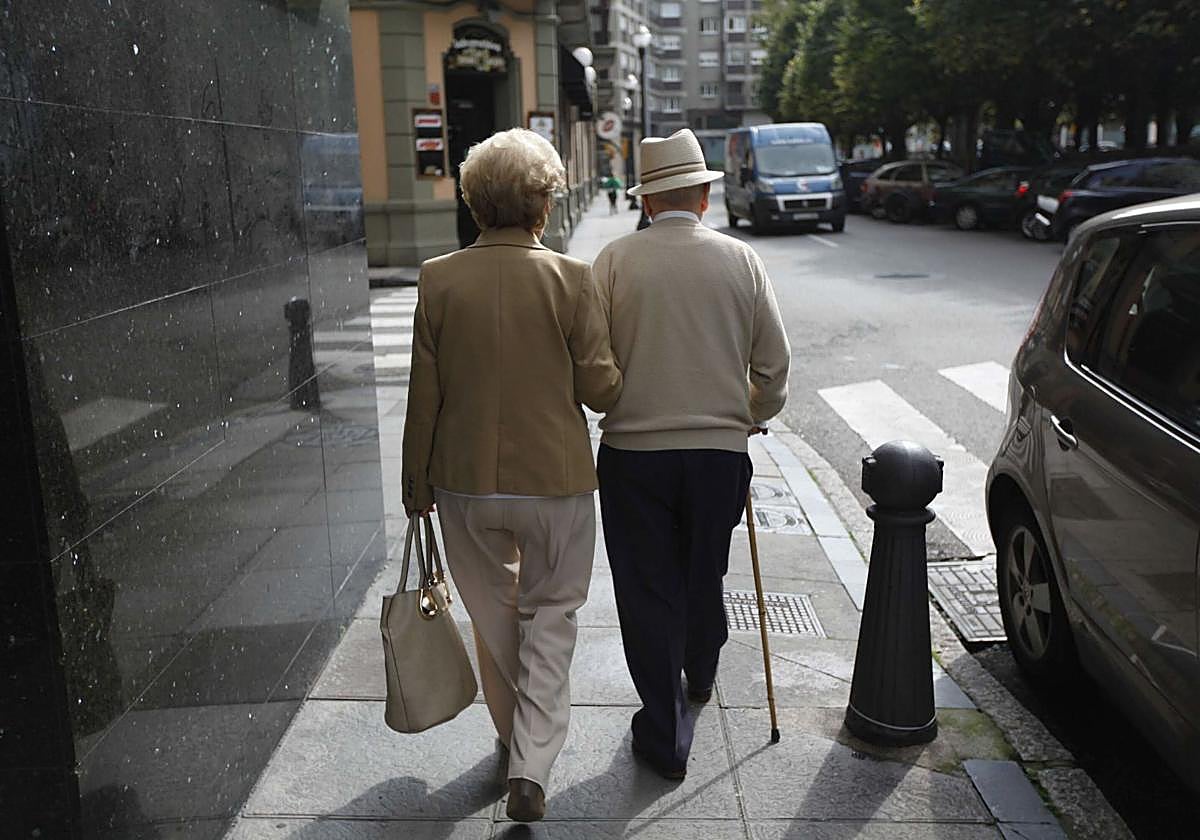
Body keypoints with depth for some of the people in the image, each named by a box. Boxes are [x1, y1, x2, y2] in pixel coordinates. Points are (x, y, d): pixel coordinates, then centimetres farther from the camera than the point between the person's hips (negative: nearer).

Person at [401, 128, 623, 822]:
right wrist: (629, 373, 14)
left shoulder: (438, 278, -7)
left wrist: (417, 483, 9)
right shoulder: (571, 278, -12)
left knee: (494, 618, 21)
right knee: (551, 617, 15)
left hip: (466, 481, 2)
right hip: (556, 480, -2)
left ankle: (519, 741, 40)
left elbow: (424, 394, -3)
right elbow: (600, 388, -10)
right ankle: (532, 768, 9)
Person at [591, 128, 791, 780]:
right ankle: (700, 674, 48)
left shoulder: (615, 260, -7)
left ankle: (665, 733, 16)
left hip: (633, 449, -2)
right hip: (720, 448, 2)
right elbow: (774, 366, 2)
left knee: (647, 586, 8)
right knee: (705, 572, 23)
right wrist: (751, 417, 20)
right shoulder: (741, 260, -2)